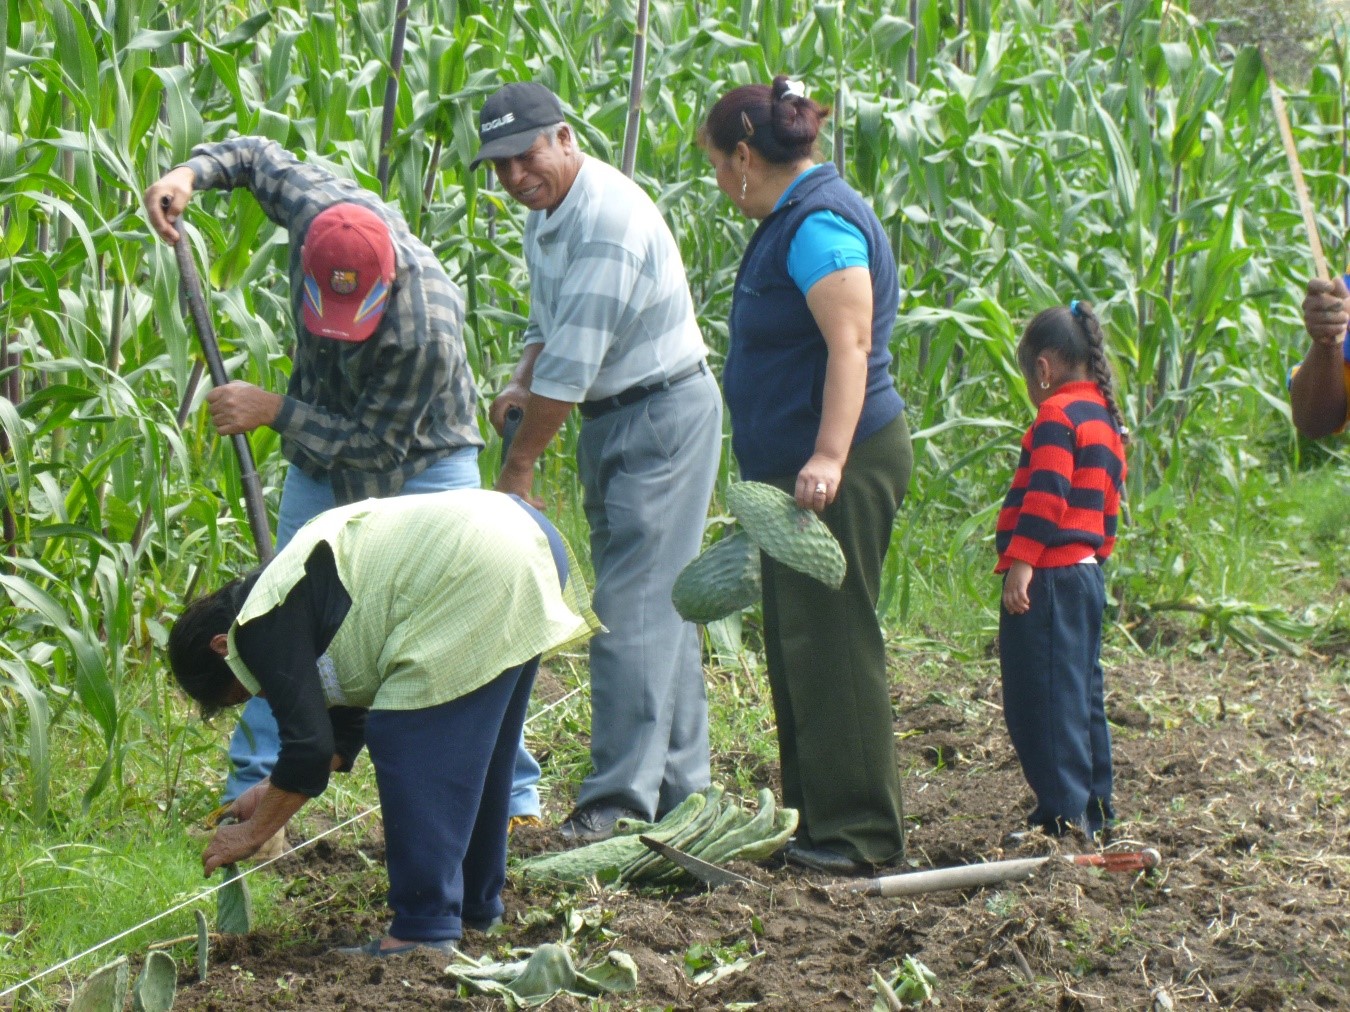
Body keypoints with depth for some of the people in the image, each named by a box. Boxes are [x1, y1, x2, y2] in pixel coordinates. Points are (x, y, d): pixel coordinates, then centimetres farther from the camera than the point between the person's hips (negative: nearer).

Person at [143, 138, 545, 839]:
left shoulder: (427, 331, -39)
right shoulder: (316, 206, -25)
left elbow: (374, 442, -27)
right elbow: (258, 156, -2)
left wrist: (273, 410, -25)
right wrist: (190, 173, -19)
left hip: (421, 460, -5)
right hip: (323, 453, 5)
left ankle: (515, 794, 2)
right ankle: (250, 793, 9)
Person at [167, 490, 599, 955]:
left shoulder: (263, 626, -3)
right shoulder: (293, 591, 26)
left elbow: (309, 746, -4)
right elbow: (345, 721, 31)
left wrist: (251, 833, 7)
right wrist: (270, 793, 31)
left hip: (476, 576, -11)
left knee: (410, 744, -5)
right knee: (472, 750, 22)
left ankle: (427, 930, -5)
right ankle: (478, 904, 34)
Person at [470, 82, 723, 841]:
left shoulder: (608, 219, -23)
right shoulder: (545, 215, 9)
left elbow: (576, 359, -25)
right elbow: (550, 325, 24)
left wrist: (519, 465, -18)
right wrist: (522, 383, 2)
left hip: (665, 413, -10)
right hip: (612, 418, 10)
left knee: (636, 605, -12)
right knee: (662, 604, 13)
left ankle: (622, 794, -12)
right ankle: (679, 784, 19)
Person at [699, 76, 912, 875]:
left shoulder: (820, 225, -16)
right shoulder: (793, 219, 18)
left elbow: (850, 344, -26)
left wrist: (829, 456, -34)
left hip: (840, 472, -11)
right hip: (800, 468, 11)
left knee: (831, 642, -8)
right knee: (796, 644, 14)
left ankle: (859, 830, -4)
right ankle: (813, 817, 21)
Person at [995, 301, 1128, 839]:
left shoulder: (1057, 414, -10)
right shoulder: (1106, 421, 19)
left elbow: (1046, 496, -19)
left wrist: (1021, 562, -21)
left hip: (1051, 577, -10)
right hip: (1088, 573, 10)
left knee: (1044, 700, -8)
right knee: (1082, 697, 14)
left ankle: (1064, 814, -10)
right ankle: (1094, 810, 18)